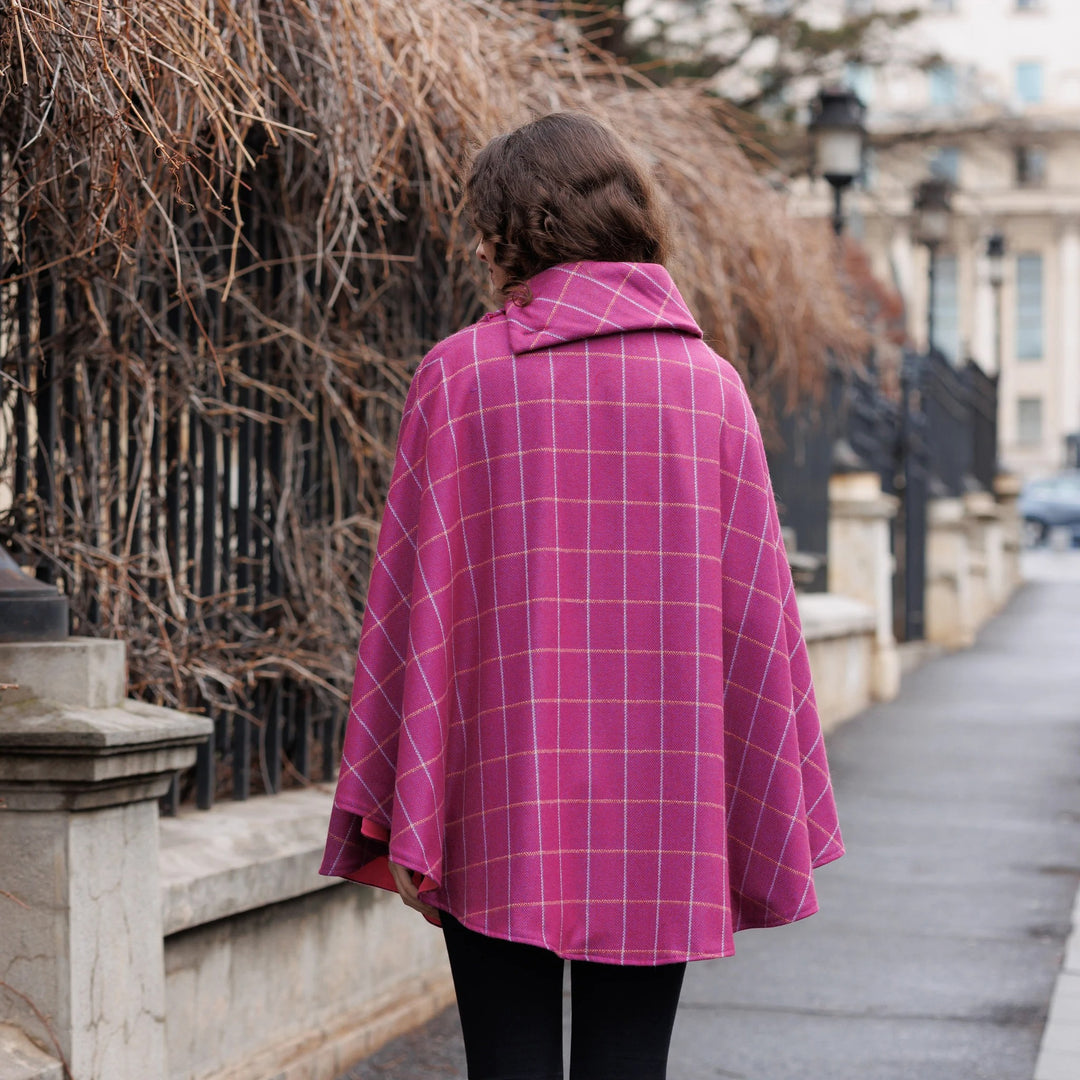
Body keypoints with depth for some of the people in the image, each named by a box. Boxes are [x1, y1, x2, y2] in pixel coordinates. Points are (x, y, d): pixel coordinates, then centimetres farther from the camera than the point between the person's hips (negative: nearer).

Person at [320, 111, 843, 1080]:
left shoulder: (461, 373, -3)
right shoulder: (710, 384, 4)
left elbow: (416, 603, -5)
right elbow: (754, 615, 5)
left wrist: (400, 821, -2)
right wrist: (768, 831, 12)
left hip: (502, 812, -2)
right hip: (662, 810, 2)